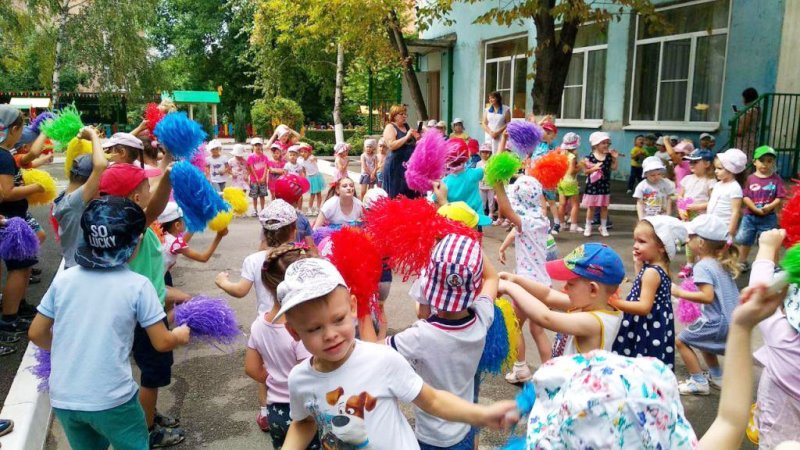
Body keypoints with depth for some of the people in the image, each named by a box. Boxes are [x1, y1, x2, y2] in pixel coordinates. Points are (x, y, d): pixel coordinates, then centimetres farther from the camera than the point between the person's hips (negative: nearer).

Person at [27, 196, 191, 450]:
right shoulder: (137, 285, -12)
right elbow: (162, 343, -8)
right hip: (111, 400, -4)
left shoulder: (63, 279, -2)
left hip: (62, 398, 4)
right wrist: (181, 335, 13)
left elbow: (36, 334, 7)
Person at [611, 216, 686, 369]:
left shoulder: (652, 272, -19)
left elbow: (644, 307, -25)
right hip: (654, 330, 10)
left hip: (648, 333, -10)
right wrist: (638, 264, 15)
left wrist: (616, 303, -32)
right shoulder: (661, 268, 10)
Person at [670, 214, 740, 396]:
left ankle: (699, 382, 8)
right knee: (704, 341, 30)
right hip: (733, 320, 9)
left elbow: (708, 296, -28)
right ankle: (717, 377, 36)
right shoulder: (723, 263, 9)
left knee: (681, 340, 4)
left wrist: (680, 293, -22)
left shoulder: (702, 266, -17)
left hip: (718, 322, -9)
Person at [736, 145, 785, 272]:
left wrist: (770, 206, -23)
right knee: (744, 241, 12)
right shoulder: (751, 178, -4)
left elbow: (780, 198, -7)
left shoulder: (776, 179, -4)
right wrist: (756, 209, -17)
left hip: (769, 217, -1)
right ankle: (742, 263, 30)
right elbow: (745, 197, -8)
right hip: (750, 216, 1)